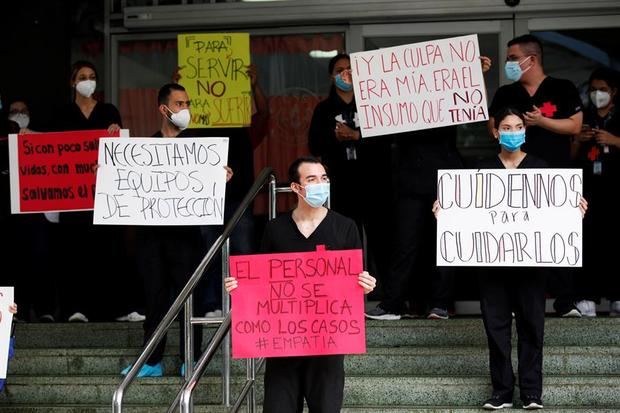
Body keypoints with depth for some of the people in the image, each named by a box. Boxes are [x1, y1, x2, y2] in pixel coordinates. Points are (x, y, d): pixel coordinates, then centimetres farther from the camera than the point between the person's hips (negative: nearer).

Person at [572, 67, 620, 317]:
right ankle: (587, 297, -12)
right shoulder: (582, 118, 17)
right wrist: (578, 141, 0)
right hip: (588, 186, 1)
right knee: (589, 241, -8)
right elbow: (570, 156, 18)